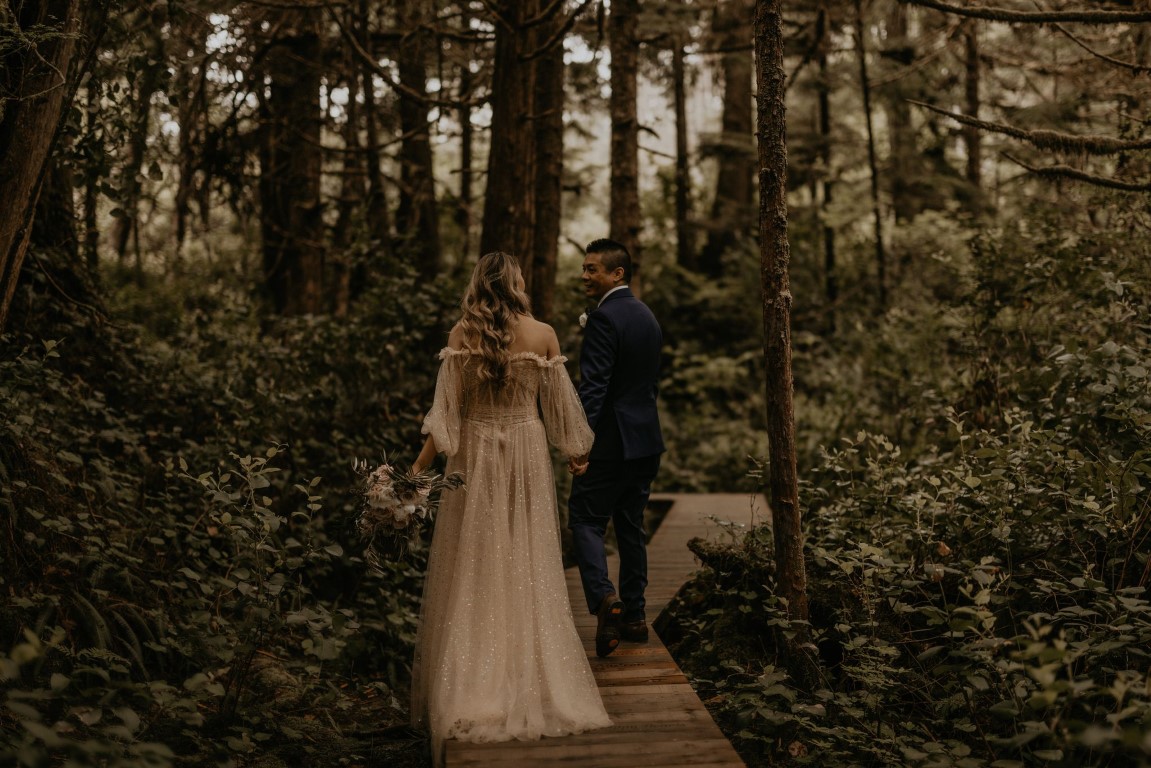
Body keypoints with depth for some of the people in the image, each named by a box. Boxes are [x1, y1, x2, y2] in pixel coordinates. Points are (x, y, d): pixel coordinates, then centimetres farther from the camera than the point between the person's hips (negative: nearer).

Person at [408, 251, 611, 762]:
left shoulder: (462, 334, -4)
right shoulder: (543, 335, -2)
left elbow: (445, 408, -7)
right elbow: (560, 404, 4)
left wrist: (419, 466, -2)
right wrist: (577, 453, 18)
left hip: (474, 456, 0)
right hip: (527, 456, 1)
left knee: (473, 572, 6)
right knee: (528, 570, 8)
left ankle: (469, 693, 9)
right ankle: (533, 686, 12)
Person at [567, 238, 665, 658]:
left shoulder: (604, 317, -15)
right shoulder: (648, 317, 14)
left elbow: (593, 386, -22)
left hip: (611, 442, -9)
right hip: (646, 440, 9)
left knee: (585, 520, -2)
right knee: (631, 525, 14)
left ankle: (604, 597, -18)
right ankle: (633, 615, 19)